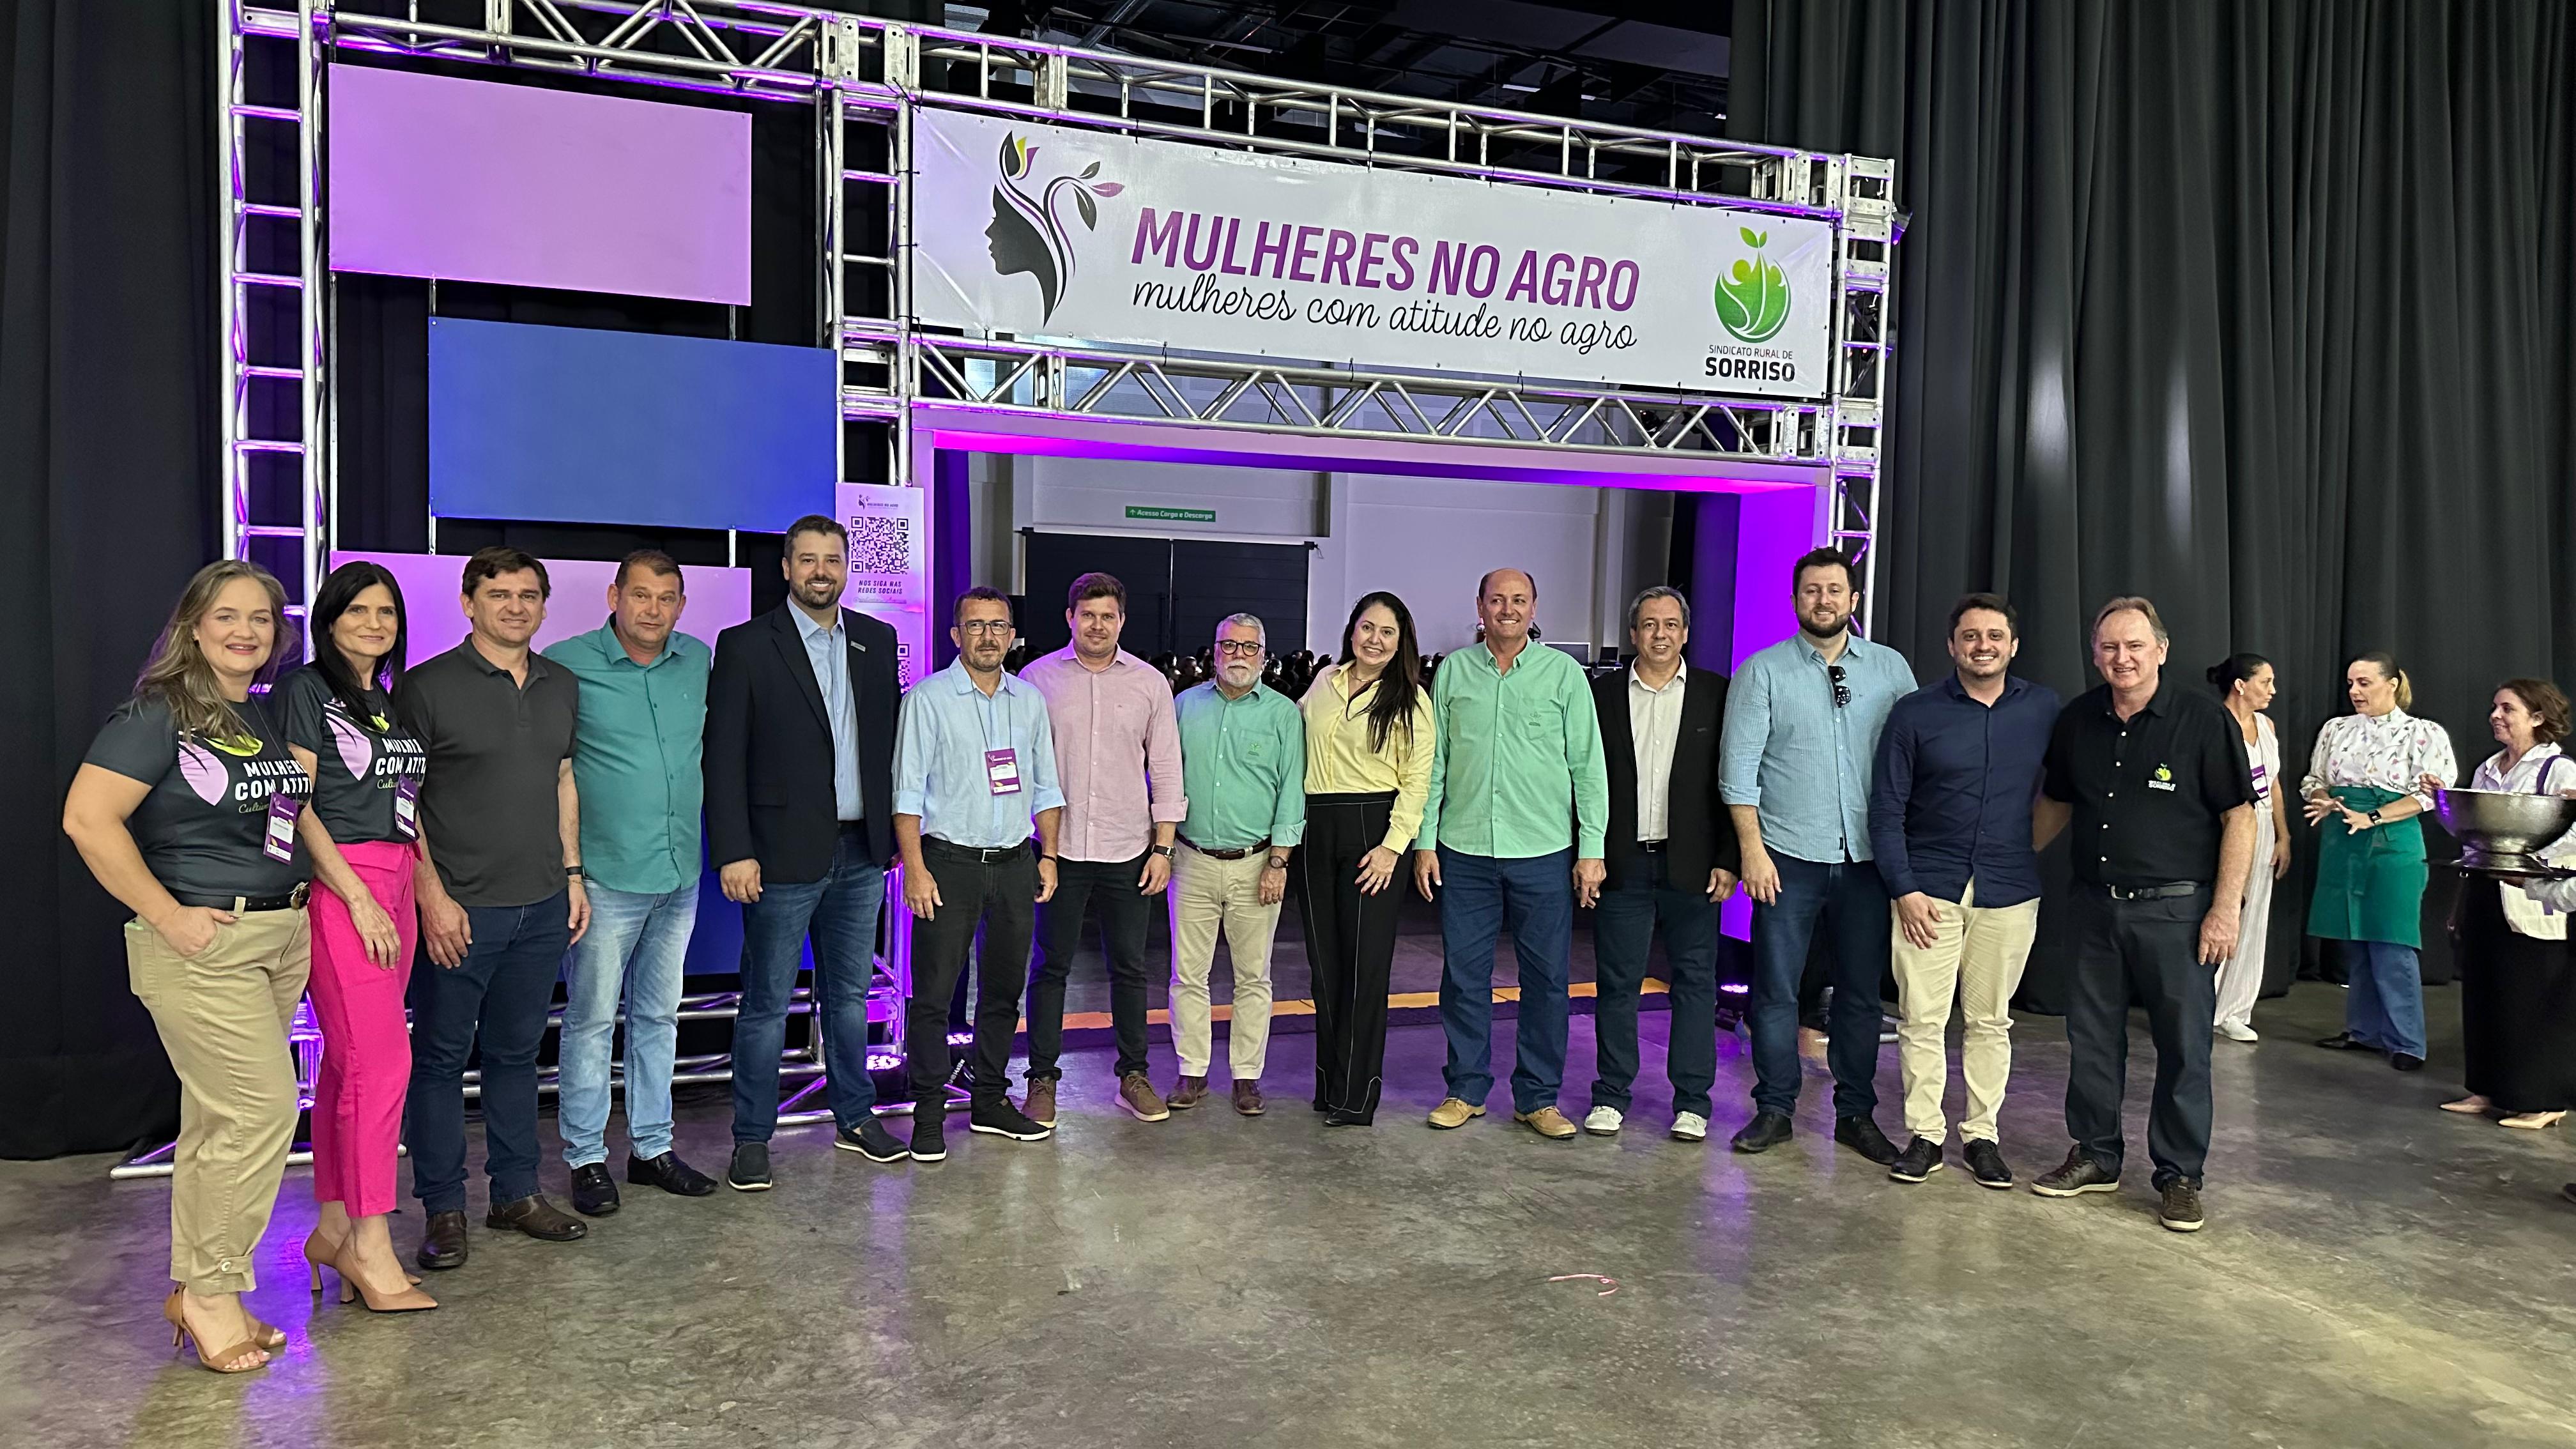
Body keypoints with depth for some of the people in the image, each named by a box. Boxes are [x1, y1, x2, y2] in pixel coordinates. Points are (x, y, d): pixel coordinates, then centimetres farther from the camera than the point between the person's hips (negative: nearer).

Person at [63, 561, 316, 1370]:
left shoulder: (272, 718, 12)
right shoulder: (159, 712, -10)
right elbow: (88, 818, -17)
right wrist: (168, 915, -16)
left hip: (280, 938, 7)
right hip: (202, 946, -7)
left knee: (218, 1121, 13)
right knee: (261, 1110, -8)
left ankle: (193, 1289, 25)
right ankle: (212, 1293, 9)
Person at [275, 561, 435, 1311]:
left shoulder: (389, 704, 19)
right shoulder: (305, 690, -3)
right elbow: (297, 806, -9)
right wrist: (358, 896, -14)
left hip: (392, 887, 7)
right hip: (337, 885, -7)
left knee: (349, 1059, 9)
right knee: (380, 1059, -11)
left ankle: (333, 1228, 16)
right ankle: (371, 1248, -5)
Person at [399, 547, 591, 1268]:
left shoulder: (561, 686, 11)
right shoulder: (426, 687, -7)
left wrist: (572, 872, 14)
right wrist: (431, 894, -13)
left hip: (542, 907, 5)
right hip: (459, 910, -5)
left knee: (517, 1051, 14)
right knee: (441, 1058, 4)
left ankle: (517, 1193, 24)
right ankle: (443, 1209, 14)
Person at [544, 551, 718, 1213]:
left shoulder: (700, 662, 5)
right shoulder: (566, 664, -8)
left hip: (681, 873, 5)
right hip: (606, 876, -5)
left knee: (659, 1015, 14)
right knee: (592, 1018, 2)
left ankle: (652, 1147, 25)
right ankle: (586, 1157, 14)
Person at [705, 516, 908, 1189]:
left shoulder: (877, 641, 9)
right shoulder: (746, 647, -5)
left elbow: (890, 739, 11)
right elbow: (723, 760, -8)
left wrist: (893, 829, 5)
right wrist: (734, 853, -14)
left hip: (861, 853, 5)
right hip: (785, 855, -4)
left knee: (849, 993, 16)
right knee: (767, 1002, 3)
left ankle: (854, 1118, 29)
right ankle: (752, 1139, 15)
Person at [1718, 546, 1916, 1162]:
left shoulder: (1891, 668, 7)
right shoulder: (1763, 671, 0)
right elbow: (1739, 766, -3)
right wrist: (1752, 849, -10)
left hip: (1868, 858, 2)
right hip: (1788, 857, -2)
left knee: (1861, 991, 9)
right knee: (1775, 990, 2)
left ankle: (1856, 1114, 21)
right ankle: (1774, 1110, 14)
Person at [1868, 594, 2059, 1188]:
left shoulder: (2044, 708, 4)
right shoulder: (1915, 712, -1)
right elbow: (1887, 810, 0)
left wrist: (2034, 843, 7)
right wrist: (1904, 889, -7)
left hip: (2009, 892, 2)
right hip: (1928, 889, -1)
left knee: (1990, 1021, 8)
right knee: (1922, 1019, -1)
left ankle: (1982, 1134, 19)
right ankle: (1924, 1134, 9)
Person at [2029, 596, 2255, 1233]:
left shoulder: (2203, 719, -9)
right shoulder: (2077, 720, 5)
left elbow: (2238, 818, -9)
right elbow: (2056, 802, 18)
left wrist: (2226, 909, -13)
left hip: (2176, 910, -4)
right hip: (2097, 903, 5)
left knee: (2183, 1044, 3)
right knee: (2091, 1036, 11)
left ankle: (2179, 1176, 16)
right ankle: (2095, 1156, 27)